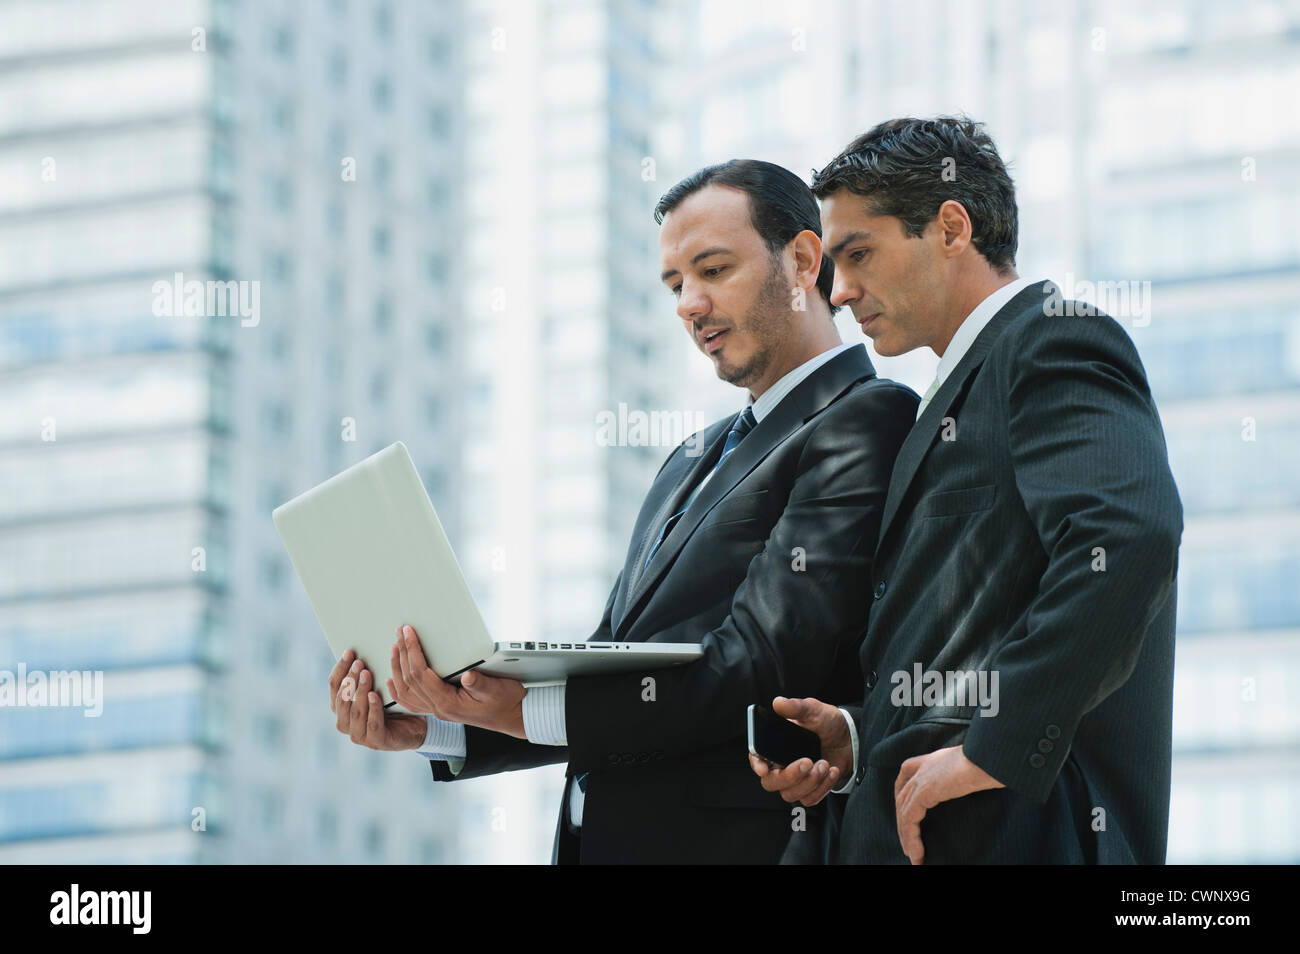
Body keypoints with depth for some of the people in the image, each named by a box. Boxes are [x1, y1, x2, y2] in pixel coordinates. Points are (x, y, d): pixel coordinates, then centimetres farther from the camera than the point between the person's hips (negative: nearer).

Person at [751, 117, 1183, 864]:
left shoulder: (1055, 338, -6)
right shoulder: (965, 389, 24)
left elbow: (1129, 536, -24)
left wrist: (994, 747, -23)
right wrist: (860, 741, 6)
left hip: (1020, 829, -9)